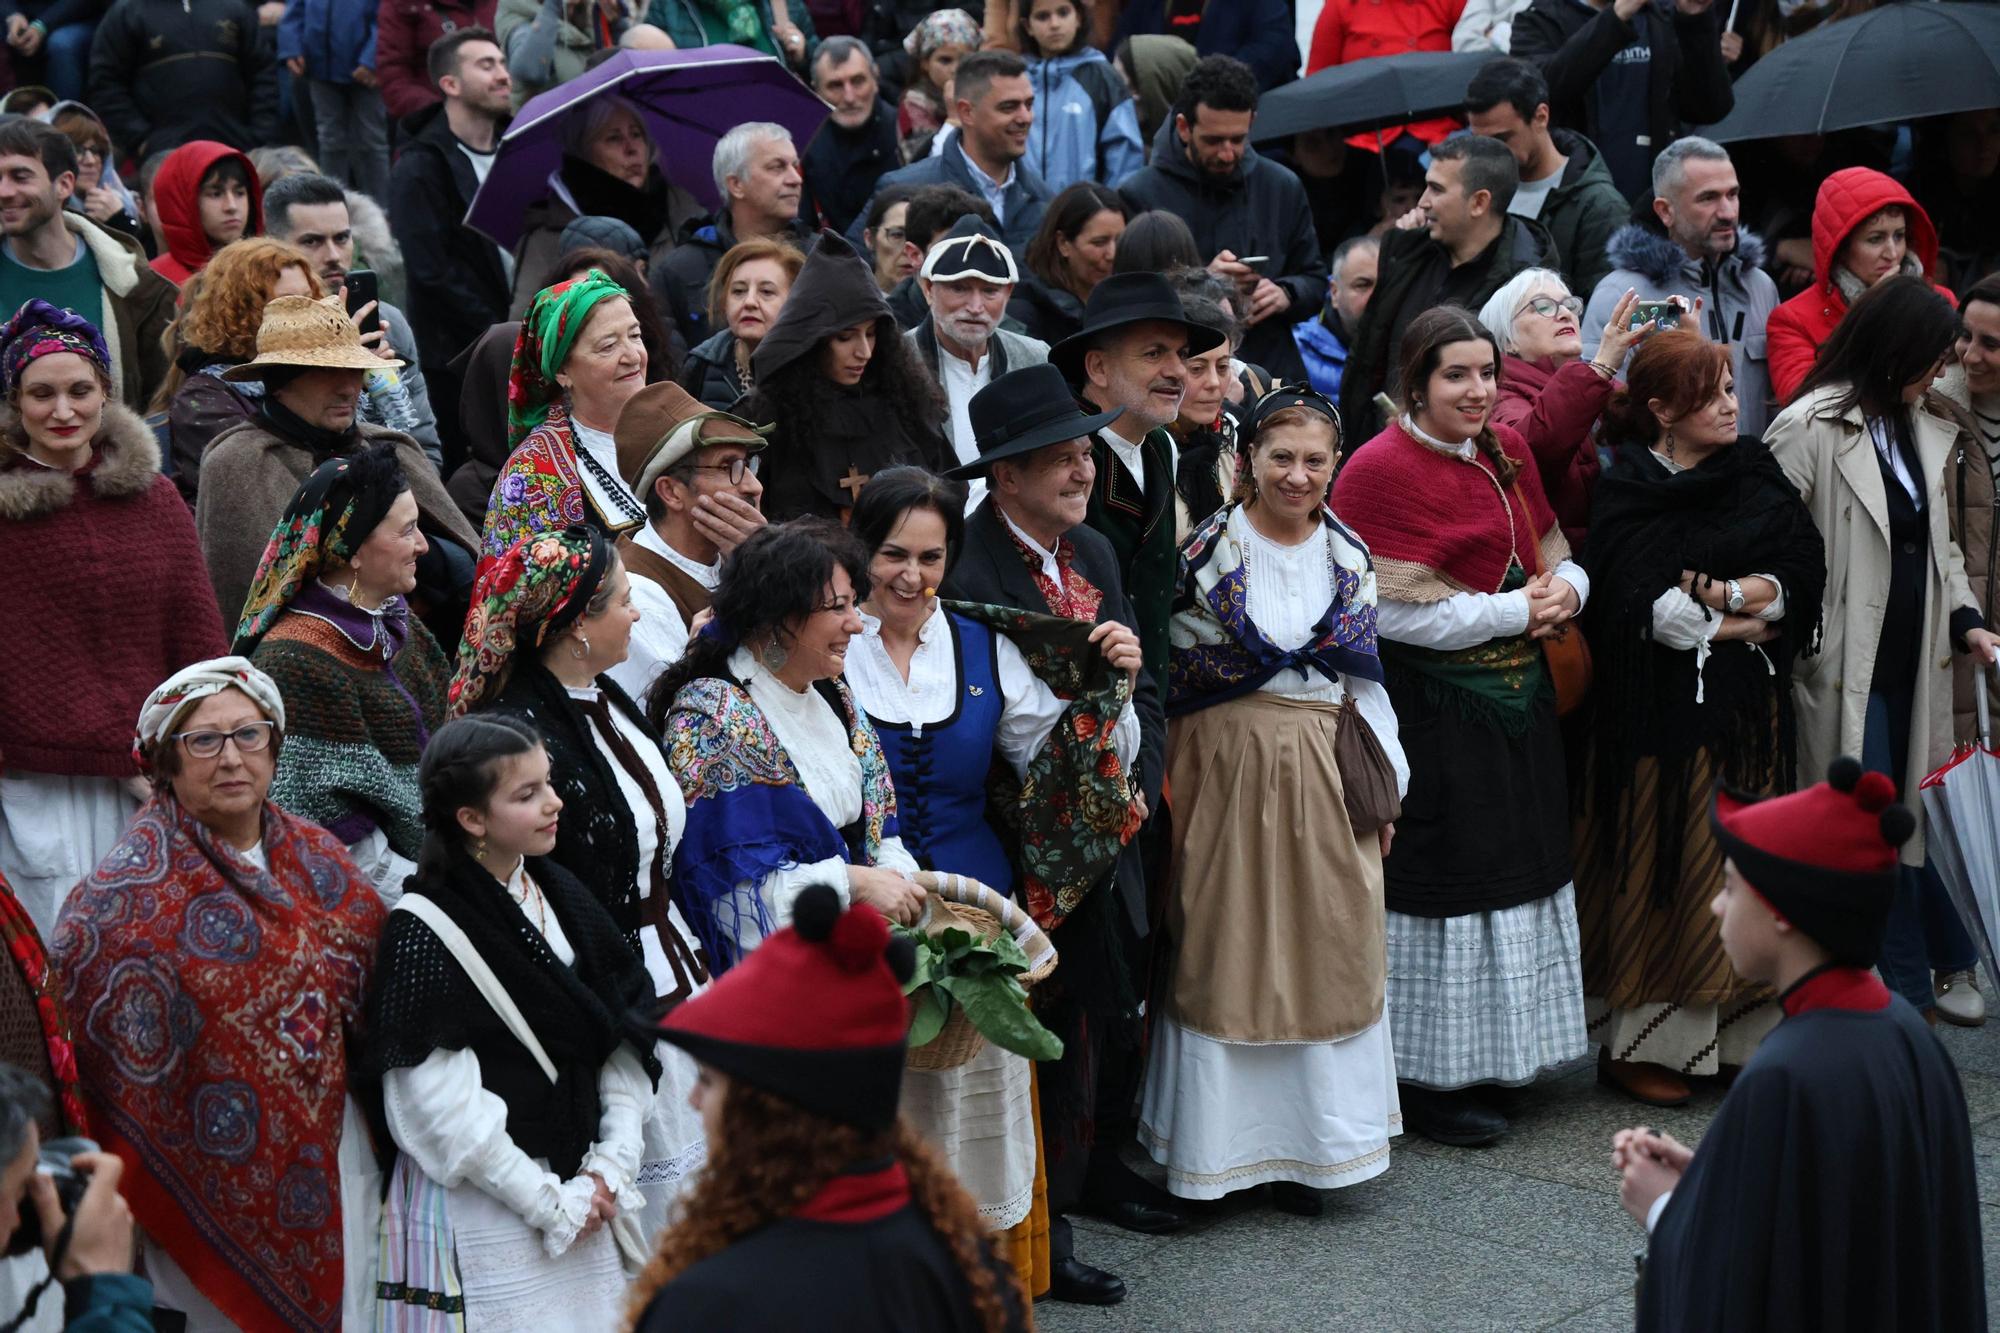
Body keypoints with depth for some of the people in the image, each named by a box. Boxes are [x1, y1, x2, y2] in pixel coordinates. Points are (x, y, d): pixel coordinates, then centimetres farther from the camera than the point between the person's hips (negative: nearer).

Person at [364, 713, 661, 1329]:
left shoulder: (561, 896, 7)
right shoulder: (424, 931, -13)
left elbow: (628, 1040, 7)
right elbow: (439, 1101, -17)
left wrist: (612, 1166, -5)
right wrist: (551, 1203, -13)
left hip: (579, 1196, 6)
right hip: (481, 1206, -6)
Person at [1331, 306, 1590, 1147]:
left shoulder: (1508, 453, 11)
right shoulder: (1381, 470, -14)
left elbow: (1554, 556, 19)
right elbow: (1397, 608, -20)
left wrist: (1564, 588, -5)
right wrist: (1518, 611, -15)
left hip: (1518, 702, 9)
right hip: (1434, 716, -8)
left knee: (1517, 869, 15)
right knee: (1446, 880, -2)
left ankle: (1499, 1050, 29)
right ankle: (1430, 1082, 9)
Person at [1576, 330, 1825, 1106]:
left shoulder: (1755, 473, 10)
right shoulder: (1625, 496, -6)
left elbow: (1806, 572, 1)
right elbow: (1642, 611, -16)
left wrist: (1719, 593, -13)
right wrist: (1745, 625, -8)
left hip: (1752, 709, 5)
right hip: (1664, 713, -5)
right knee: (1663, 875, -2)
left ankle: (1737, 1034, 16)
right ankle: (1637, 1044, 5)